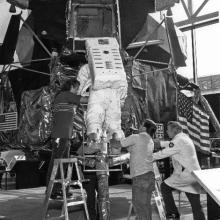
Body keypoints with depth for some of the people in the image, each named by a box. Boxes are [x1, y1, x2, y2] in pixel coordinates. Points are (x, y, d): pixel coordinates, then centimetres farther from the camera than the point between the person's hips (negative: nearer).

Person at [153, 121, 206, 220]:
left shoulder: (178, 140, -11)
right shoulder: (185, 138, 17)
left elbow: (163, 153, -9)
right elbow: (170, 145, 29)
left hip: (185, 175, -9)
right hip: (194, 175, 9)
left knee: (165, 186, 11)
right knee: (196, 205, 9)